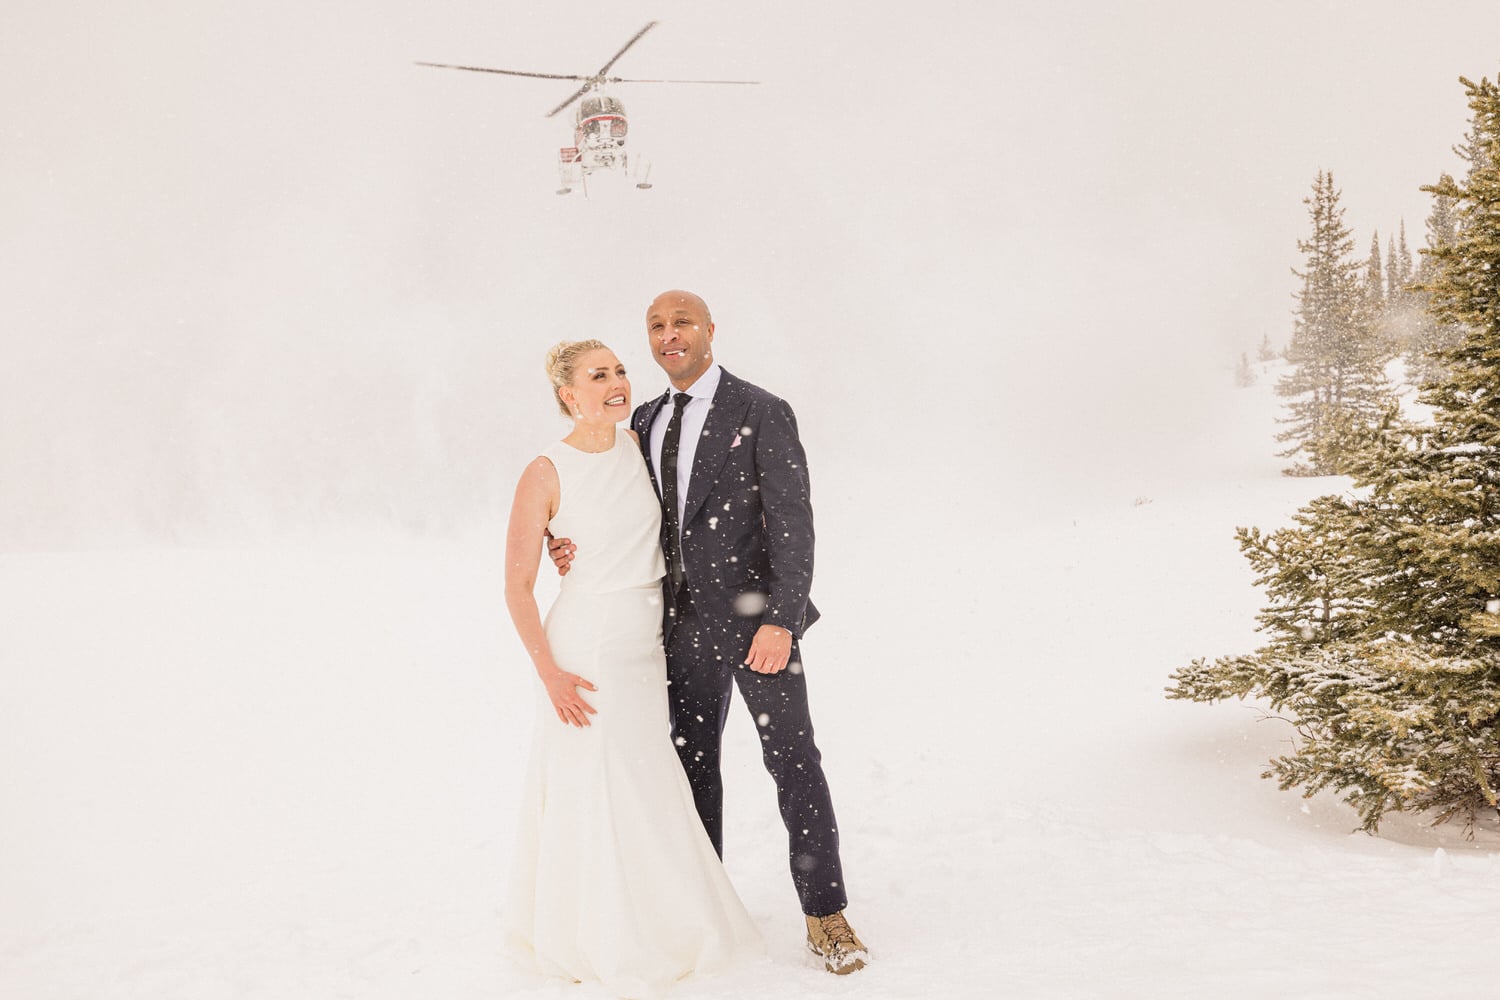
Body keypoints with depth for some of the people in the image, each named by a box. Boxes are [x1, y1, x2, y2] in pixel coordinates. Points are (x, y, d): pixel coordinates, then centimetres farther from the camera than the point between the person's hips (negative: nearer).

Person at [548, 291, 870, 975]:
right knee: (691, 763, 14)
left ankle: (826, 916, 12)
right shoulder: (646, 421, 10)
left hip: (756, 620, -6)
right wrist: (576, 547, -3)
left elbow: (792, 524, -13)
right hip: (686, 625, 6)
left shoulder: (761, 414, -9)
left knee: (794, 762, 0)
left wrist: (781, 621, -22)